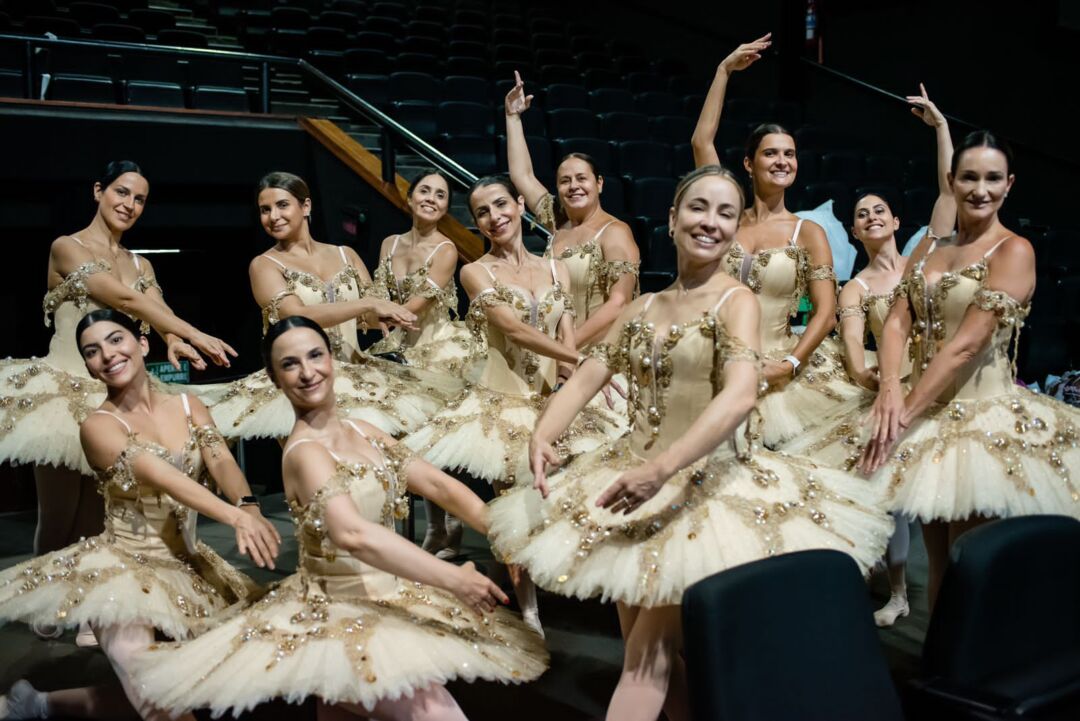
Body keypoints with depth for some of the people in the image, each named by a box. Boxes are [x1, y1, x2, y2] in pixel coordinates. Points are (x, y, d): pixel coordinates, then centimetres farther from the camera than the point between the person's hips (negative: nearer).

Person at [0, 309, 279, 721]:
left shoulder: (188, 406, 5)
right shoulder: (98, 425, -11)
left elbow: (221, 462, -12)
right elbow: (163, 477, -27)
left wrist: (248, 508, -34)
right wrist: (236, 517, -41)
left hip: (186, 564, 6)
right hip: (126, 565, -6)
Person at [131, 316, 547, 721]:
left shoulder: (361, 433, 6)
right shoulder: (305, 451, -19)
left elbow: (438, 485, 4)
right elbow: (353, 534, -34)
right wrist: (454, 579, -35)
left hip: (389, 595, 8)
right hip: (340, 612, -8)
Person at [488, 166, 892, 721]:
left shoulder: (736, 301, -7)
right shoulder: (643, 308, 11)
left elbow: (739, 397, -24)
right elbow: (584, 380, 7)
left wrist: (662, 468, -36)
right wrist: (541, 438, -14)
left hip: (711, 484, -6)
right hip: (634, 480, 6)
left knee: (648, 657, -8)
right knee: (647, 653, 11)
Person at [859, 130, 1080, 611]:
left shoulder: (1014, 251, -10)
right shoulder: (931, 247, 11)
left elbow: (968, 343, -19)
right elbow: (898, 320, 1)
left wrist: (905, 414, -22)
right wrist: (889, 387, -18)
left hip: (984, 414, -6)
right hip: (929, 410, 6)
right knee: (937, 560, 14)